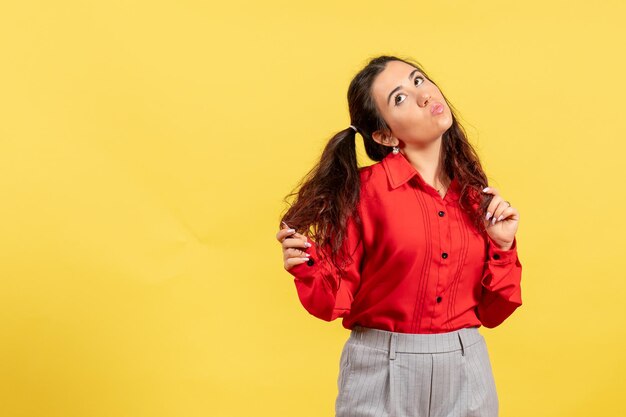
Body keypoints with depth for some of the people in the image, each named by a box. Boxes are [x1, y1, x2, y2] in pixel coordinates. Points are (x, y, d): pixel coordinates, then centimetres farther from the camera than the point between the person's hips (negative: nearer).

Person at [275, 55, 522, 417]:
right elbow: (338, 302, -7)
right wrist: (308, 269, -24)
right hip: (382, 373, -4)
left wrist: (503, 245, -7)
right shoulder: (363, 189, -11)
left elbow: (491, 312, 5)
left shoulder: (476, 195, 2)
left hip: (466, 372, 4)